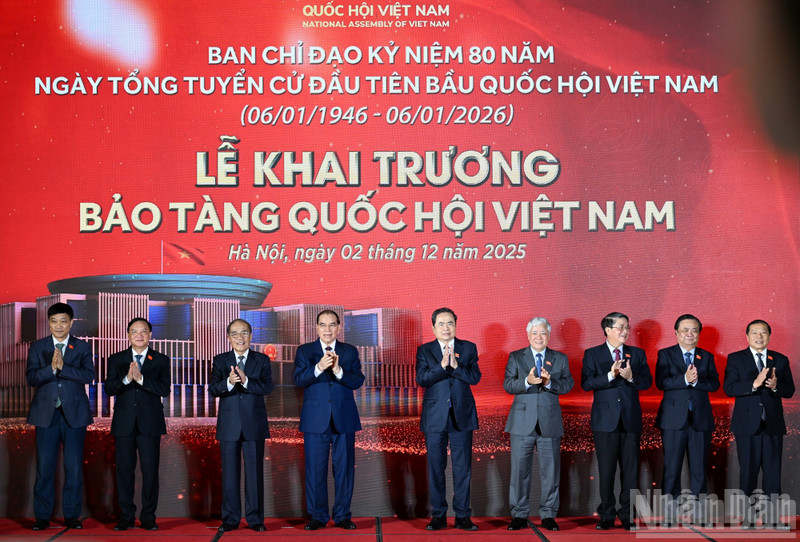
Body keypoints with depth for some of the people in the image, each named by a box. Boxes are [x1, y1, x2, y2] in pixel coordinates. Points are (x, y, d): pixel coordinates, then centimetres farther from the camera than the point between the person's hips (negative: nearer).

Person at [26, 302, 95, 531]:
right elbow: (31, 378, -4)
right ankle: (42, 516, 10)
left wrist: (63, 367, -20)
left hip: (74, 413, 0)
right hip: (46, 413, 1)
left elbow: (89, 375, -9)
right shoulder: (38, 347, 7)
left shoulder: (82, 347, 5)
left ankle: (72, 515, 11)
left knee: (74, 467, 2)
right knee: (44, 466, 2)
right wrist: (51, 368, -20)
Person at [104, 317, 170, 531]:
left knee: (150, 471, -1)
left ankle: (148, 517, 8)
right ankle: (126, 517, 13)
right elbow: (109, 389, -2)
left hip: (150, 424, -1)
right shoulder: (116, 359, 9)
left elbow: (164, 389, -8)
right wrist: (126, 379, -19)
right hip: (124, 424, 1)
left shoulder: (161, 360, 6)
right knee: (124, 471, 4)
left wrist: (141, 379, -19)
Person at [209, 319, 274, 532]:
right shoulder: (220, 360, 5)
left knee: (255, 473, 3)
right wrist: (228, 382, -27)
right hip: (229, 426, 1)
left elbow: (267, 387, -10)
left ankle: (255, 518, 10)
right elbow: (213, 389, -7)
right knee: (229, 473, 6)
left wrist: (246, 381, -25)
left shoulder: (262, 360, 4)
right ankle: (230, 519, 14)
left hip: (254, 425, -1)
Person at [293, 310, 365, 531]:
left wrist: (338, 370, -22)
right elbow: (298, 380, -9)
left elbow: (357, 381, -5)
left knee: (344, 468, 4)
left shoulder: (350, 352, 7)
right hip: (315, 419, -1)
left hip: (344, 418, 1)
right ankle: (318, 516, 13)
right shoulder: (304, 351, 6)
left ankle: (342, 515, 14)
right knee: (315, 469, 2)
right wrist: (319, 367, -25)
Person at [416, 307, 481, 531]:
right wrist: (442, 366, -23)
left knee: (462, 468, 3)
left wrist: (456, 366, -19)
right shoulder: (424, 351, 4)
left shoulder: (469, 348, 6)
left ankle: (463, 516, 11)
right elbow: (421, 379, -10)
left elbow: (475, 377, -5)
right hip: (435, 418, 0)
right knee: (436, 468, 4)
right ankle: (438, 516, 13)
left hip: (462, 416, 0)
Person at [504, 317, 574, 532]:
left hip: (549, 423, 1)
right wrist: (527, 381, -23)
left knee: (550, 470, 4)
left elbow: (568, 384, -2)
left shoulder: (560, 359, 9)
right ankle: (519, 515, 12)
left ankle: (548, 515, 15)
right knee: (519, 469, 2)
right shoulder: (515, 357, 6)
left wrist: (550, 382, -20)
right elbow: (507, 385, -5)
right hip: (522, 422, -1)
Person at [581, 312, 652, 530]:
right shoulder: (592, 354, 3)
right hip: (605, 420, -2)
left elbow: (647, 381, 2)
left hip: (631, 420, 2)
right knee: (606, 470, 3)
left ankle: (627, 516, 13)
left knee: (630, 470, 4)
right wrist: (610, 375, -20)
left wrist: (631, 377, -17)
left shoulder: (637, 354, 10)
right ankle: (606, 516, 12)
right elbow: (586, 383, -8)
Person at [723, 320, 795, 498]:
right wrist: (754, 384, -24)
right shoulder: (735, 359, 2)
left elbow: (790, 390, 5)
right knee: (748, 468, 4)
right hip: (747, 423, -2)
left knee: (773, 469, 4)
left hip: (773, 424, 2)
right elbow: (728, 388, -10)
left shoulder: (781, 360, 9)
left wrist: (776, 386, -17)